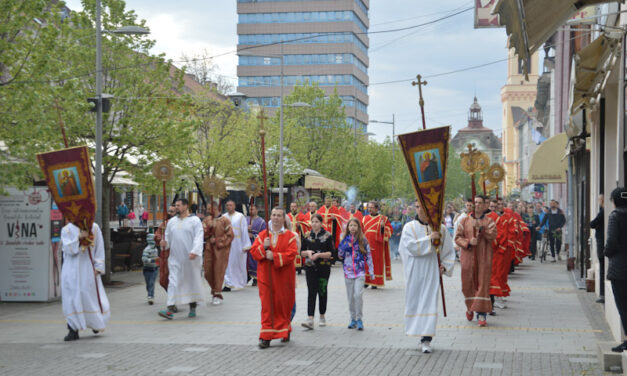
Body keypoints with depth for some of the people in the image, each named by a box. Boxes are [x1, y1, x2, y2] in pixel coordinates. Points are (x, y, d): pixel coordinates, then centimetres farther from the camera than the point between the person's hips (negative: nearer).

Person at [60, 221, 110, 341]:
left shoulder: (94, 228, 4)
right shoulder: (67, 230, 3)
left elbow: (99, 249, 3)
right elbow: (67, 248, -10)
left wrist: (98, 267, -5)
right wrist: (79, 238, -24)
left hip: (88, 269, 0)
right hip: (72, 270, 0)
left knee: (93, 296, 6)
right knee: (72, 299, -5)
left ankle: (96, 323, 31)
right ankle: (73, 330, -2)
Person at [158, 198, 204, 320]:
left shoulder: (195, 221, -2)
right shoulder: (172, 221, 12)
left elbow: (198, 238, -11)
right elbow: (168, 237, 16)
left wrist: (194, 251, -24)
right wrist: (164, 243, -6)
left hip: (190, 258, -3)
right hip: (176, 258, 4)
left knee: (192, 281, 7)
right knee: (173, 282, -6)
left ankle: (192, 308, 20)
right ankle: (170, 309, -13)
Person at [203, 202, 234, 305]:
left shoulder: (224, 220, -6)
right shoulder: (206, 220, 8)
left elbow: (230, 235, -8)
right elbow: (203, 234, 0)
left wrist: (217, 241, -11)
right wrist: (208, 226, -16)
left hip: (220, 249, -5)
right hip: (209, 248, 5)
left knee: (218, 271, -5)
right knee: (208, 271, 4)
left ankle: (217, 295, 2)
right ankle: (215, 290, 24)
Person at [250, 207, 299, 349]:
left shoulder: (290, 236, 1)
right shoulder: (262, 235, 9)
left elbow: (291, 254, -12)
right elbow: (253, 251, 3)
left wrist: (275, 256, -22)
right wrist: (263, 247, -15)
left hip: (283, 276, -1)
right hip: (266, 276, 1)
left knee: (283, 305, 6)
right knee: (267, 305, -4)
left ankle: (285, 331, 27)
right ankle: (266, 337, -5)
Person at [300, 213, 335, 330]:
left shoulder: (327, 235, -1)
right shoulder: (307, 236, 7)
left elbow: (331, 253, -6)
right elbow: (301, 252, 10)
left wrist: (319, 254, -18)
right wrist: (307, 252, -12)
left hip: (324, 267, -1)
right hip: (310, 267, 1)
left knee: (322, 291, 8)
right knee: (311, 292, -8)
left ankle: (322, 317, 25)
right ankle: (310, 320, -16)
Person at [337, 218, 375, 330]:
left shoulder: (363, 240, 2)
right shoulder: (345, 240, 6)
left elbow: (368, 256, 5)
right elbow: (340, 255, 7)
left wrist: (371, 271, 2)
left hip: (360, 272, -2)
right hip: (348, 272, 2)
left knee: (358, 294, -15)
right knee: (350, 297, 6)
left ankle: (359, 319, -5)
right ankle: (353, 319, 18)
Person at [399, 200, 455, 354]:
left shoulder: (441, 228, 4)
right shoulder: (409, 227, 1)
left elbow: (449, 250, 12)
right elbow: (410, 246, -14)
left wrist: (445, 266, -1)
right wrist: (429, 238, -19)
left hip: (431, 271, 0)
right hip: (415, 271, 0)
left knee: (429, 302, -6)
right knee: (414, 300, 5)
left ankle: (426, 338, -7)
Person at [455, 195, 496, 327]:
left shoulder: (489, 221, 5)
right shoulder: (465, 221, 8)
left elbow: (493, 236, -11)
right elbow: (458, 237, 3)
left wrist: (480, 228, -22)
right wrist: (468, 242, -14)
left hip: (483, 258, -1)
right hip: (468, 256, 1)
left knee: (482, 285, -6)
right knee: (468, 285, 4)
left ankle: (481, 314, -4)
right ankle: (470, 307, 30)